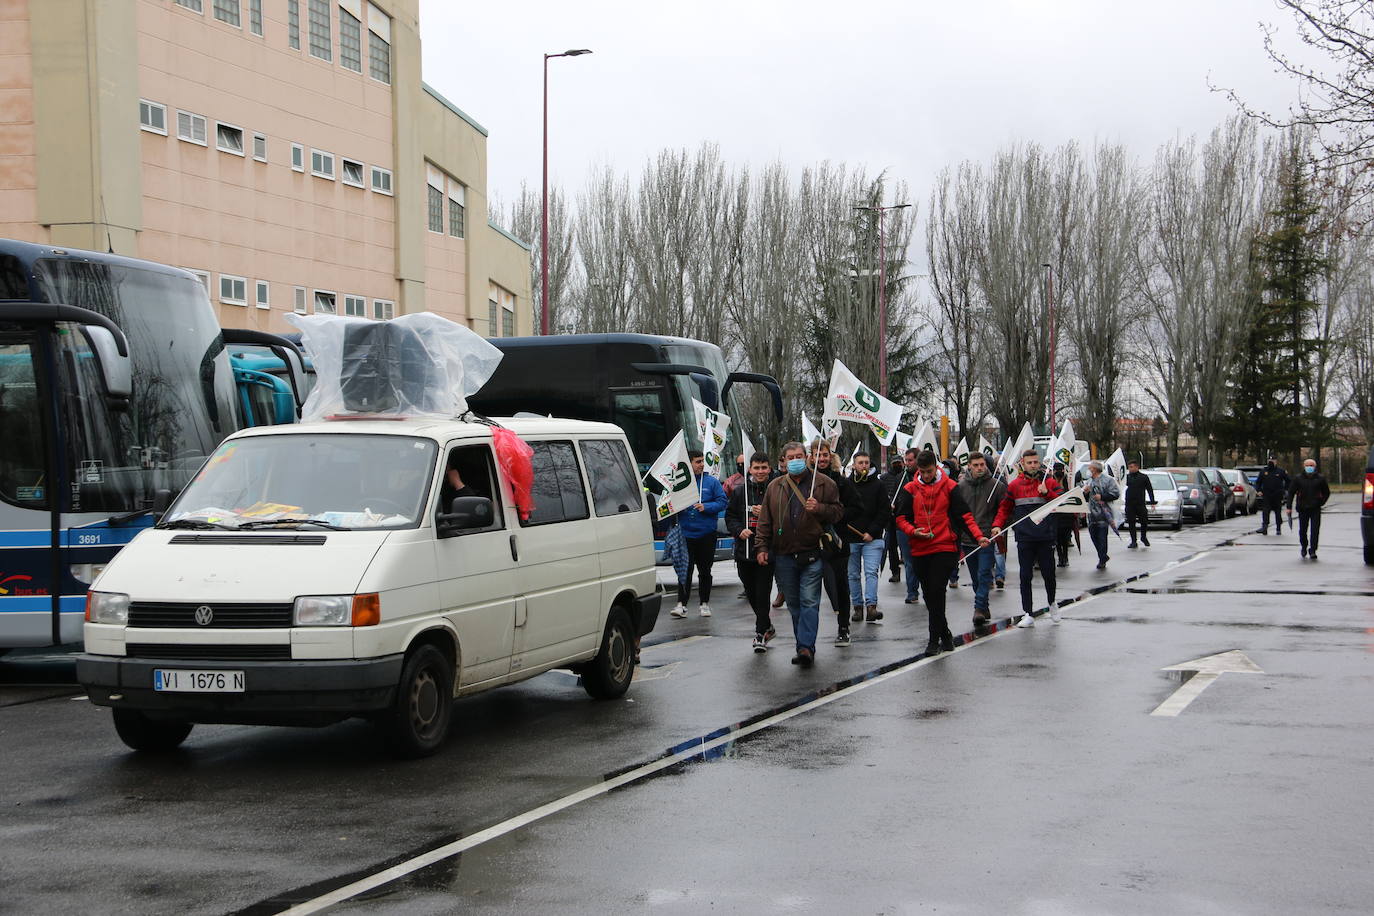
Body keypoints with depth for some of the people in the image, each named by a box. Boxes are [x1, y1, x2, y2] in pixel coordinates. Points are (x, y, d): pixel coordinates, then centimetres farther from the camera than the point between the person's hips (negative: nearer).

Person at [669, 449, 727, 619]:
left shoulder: (712, 482, 3)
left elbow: (722, 502, 0)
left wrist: (706, 507, -16)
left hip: (707, 534, 1)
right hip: (686, 533, 0)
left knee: (705, 571, 9)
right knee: (685, 570, -3)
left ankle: (704, 603, 19)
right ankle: (681, 604, -3)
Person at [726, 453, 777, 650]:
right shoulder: (740, 491, 8)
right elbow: (730, 516, 13)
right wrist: (739, 531, -5)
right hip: (744, 551, 5)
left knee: (763, 593, -8)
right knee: (751, 594, 13)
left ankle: (761, 633, -3)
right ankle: (767, 627, 31)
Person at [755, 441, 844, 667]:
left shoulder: (824, 483, 2)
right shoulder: (775, 487, 11)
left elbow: (838, 511, 1)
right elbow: (765, 520, 13)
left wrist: (819, 508, -17)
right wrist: (762, 547, 6)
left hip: (812, 555, -4)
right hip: (784, 556, 4)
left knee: (809, 602, -10)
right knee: (794, 604, 9)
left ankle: (805, 647, -15)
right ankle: (806, 647, 16)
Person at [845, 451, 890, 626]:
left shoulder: (877, 485, 2)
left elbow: (885, 512, 0)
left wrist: (872, 532, -8)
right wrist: (843, 530, -5)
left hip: (872, 539, -2)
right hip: (850, 539, 2)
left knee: (871, 572, -12)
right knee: (853, 575, 7)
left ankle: (871, 607, -19)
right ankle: (858, 607, 14)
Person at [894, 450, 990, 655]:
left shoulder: (949, 487, 1)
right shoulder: (910, 489, 6)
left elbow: (964, 515, 0)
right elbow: (901, 518, 7)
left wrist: (978, 536, -12)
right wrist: (913, 531, -12)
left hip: (944, 548, -3)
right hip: (920, 550, 3)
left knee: (937, 592, -12)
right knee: (930, 596, 8)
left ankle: (935, 639, -9)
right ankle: (945, 635, 21)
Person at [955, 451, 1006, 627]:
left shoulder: (997, 485, -2)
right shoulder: (961, 486, 4)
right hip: (967, 539, 3)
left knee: (984, 574, -11)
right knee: (976, 577, 12)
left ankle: (980, 608, -14)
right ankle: (983, 607, 23)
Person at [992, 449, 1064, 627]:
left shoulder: (1050, 482, 4)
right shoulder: (1014, 485, 8)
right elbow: (1005, 508, 13)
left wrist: (1047, 493, -17)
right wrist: (998, 525, -1)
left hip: (1046, 538, -1)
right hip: (1024, 538, 1)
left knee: (1048, 573, 6)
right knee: (1025, 576, 1)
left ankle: (1052, 603, 33)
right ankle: (1027, 615, 6)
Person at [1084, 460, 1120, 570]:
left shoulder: (1107, 480, -4)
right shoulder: (1089, 481, 18)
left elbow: (1116, 494, -11)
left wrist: (1102, 497, -16)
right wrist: (1085, 492, 1)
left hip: (1103, 513, -7)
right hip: (1092, 513, 7)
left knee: (1102, 537, -6)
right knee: (1093, 536, 8)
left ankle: (1102, 560, 2)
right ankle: (1103, 556, 24)